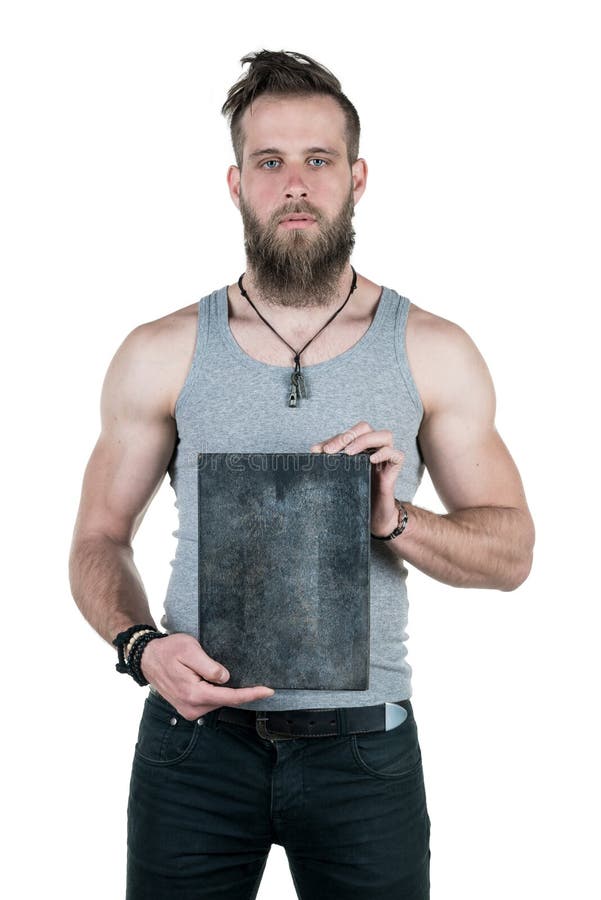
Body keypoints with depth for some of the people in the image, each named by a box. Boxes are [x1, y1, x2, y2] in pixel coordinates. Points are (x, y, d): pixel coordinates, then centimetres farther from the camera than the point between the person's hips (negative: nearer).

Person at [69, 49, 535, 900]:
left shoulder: (433, 352, 0)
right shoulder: (162, 354, 0)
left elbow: (512, 549, 2)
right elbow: (100, 539, 5)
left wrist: (394, 523, -17)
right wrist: (143, 646, -15)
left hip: (364, 743, 0)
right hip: (196, 735, 0)